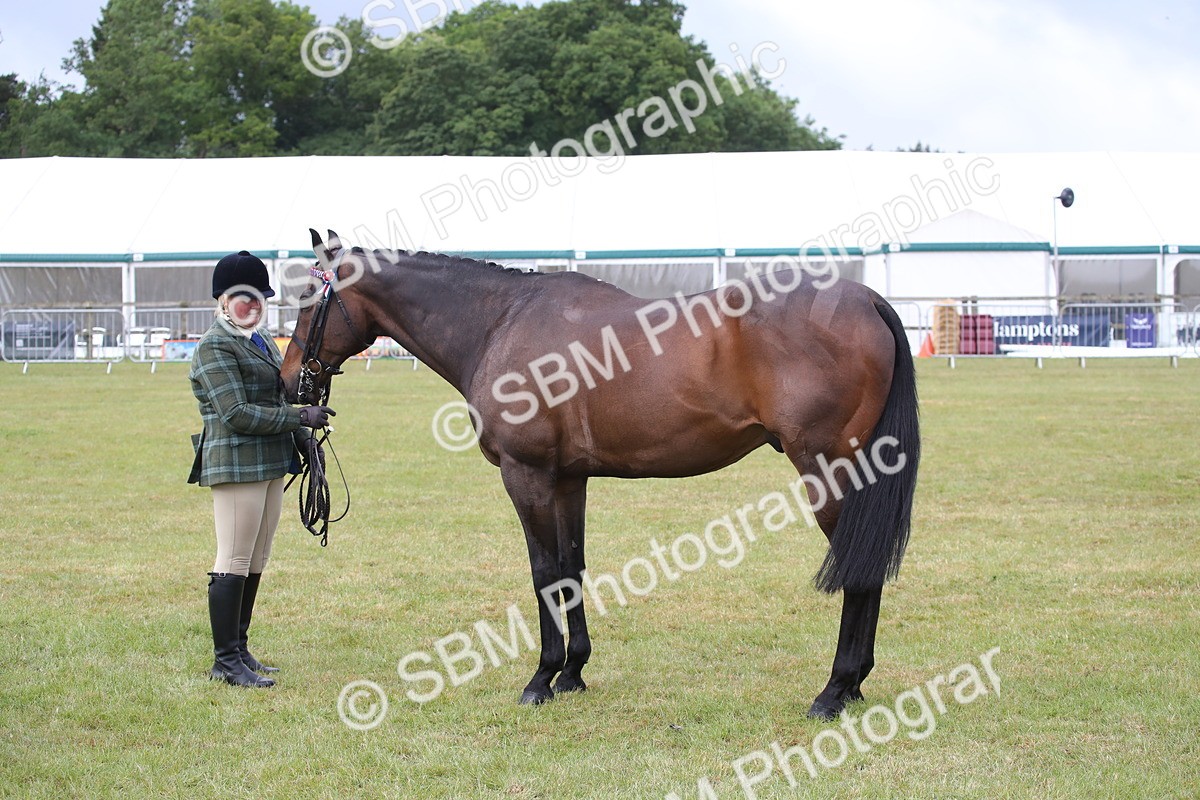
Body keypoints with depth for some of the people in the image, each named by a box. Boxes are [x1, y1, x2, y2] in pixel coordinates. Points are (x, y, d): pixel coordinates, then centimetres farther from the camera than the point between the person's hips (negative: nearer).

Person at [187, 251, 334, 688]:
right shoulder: (215, 348, -12)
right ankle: (225, 661, -2)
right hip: (236, 465, -9)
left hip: (270, 463, 9)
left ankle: (238, 648, 21)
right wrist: (300, 418, -19)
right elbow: (236, 414, -19)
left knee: (255, 564, 13)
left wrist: (302, 439, 12)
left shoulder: (261, 340, 17)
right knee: (234, 564, -6)